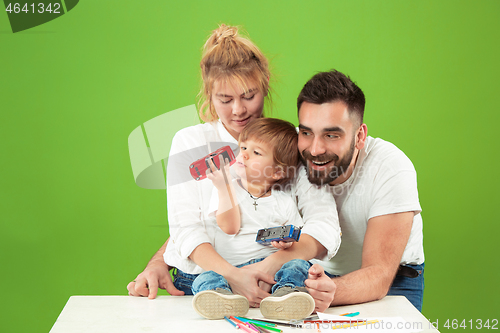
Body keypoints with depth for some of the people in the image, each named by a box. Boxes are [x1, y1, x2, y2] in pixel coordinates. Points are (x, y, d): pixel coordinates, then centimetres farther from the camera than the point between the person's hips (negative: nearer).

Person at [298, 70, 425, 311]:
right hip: (318, 271, 2)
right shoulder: (292, 151, -19)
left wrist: (330, 291, -53)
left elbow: (379, 275, -32)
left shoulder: (392, 169, -27)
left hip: (392, 280, -2)